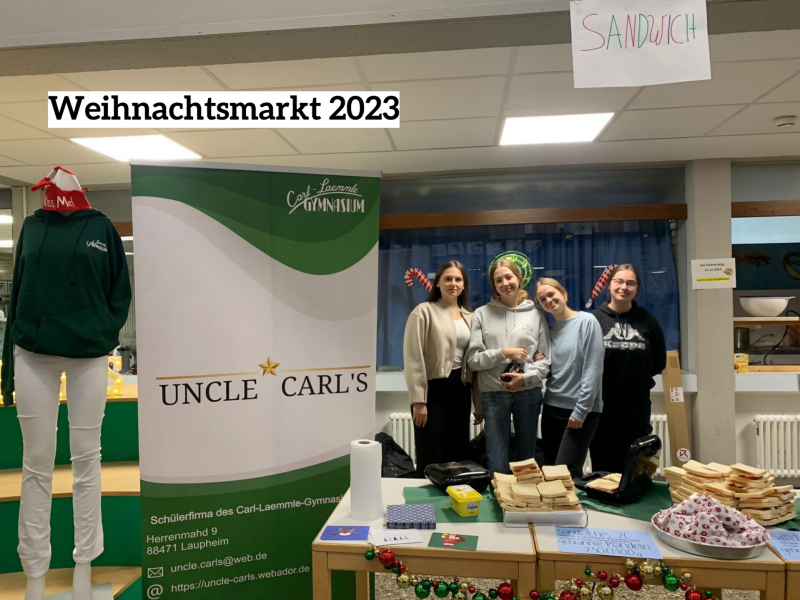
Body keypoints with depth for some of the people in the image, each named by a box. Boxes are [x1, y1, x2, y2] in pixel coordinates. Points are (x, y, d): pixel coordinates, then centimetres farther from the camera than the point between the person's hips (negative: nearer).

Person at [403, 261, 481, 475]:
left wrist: (479, 403, 12)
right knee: (431, 459, -2)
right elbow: (413, 358, -10)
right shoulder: (424, 311, -4)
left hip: (460, 390, 6)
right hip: (433, 389, -5)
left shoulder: (469, 317, 13)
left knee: (459, 455, 11)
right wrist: (418, 400, -16)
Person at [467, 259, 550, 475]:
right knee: (497, 465, 1)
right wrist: (503, 353, -13)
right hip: (495, 394, -1)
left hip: (529, 393, 2)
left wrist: (526, 378, -13)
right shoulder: (482, 314, 2)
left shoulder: (536, 314, 5)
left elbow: (546, 359, 3)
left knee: (526, 459, 15)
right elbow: (473, 359, -2)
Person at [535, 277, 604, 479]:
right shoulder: (549, 329, 10)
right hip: (552, 408, 6)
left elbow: (593, 369, -13)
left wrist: (581, 410, -16)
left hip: (581, 411, -6)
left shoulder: (587, 321, -7)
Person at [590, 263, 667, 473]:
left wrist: (640, 377, 6)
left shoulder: (647, 321, 5)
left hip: (637, 407, 2)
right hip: (603, 407, -2)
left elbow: (659, 362, 12)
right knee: (603, 469, 6)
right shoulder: (594, 319, -6)